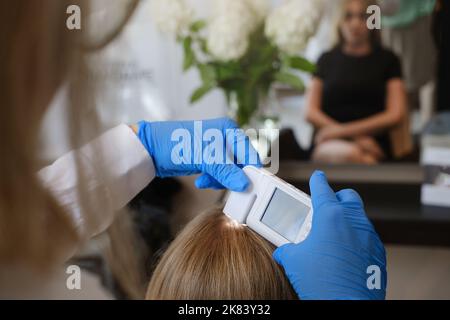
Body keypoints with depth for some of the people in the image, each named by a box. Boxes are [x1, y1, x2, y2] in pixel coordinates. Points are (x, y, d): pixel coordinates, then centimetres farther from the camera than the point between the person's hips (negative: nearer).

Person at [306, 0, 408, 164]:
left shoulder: (387, 60, 14)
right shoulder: (327, 60, 17)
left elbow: (395, 114, 3)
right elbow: (311, 112, 8)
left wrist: (343, 130, -7)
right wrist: (354, 138, -8)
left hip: (373, 148, 0)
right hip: (330, 145, 0)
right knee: (349, 154, -36)